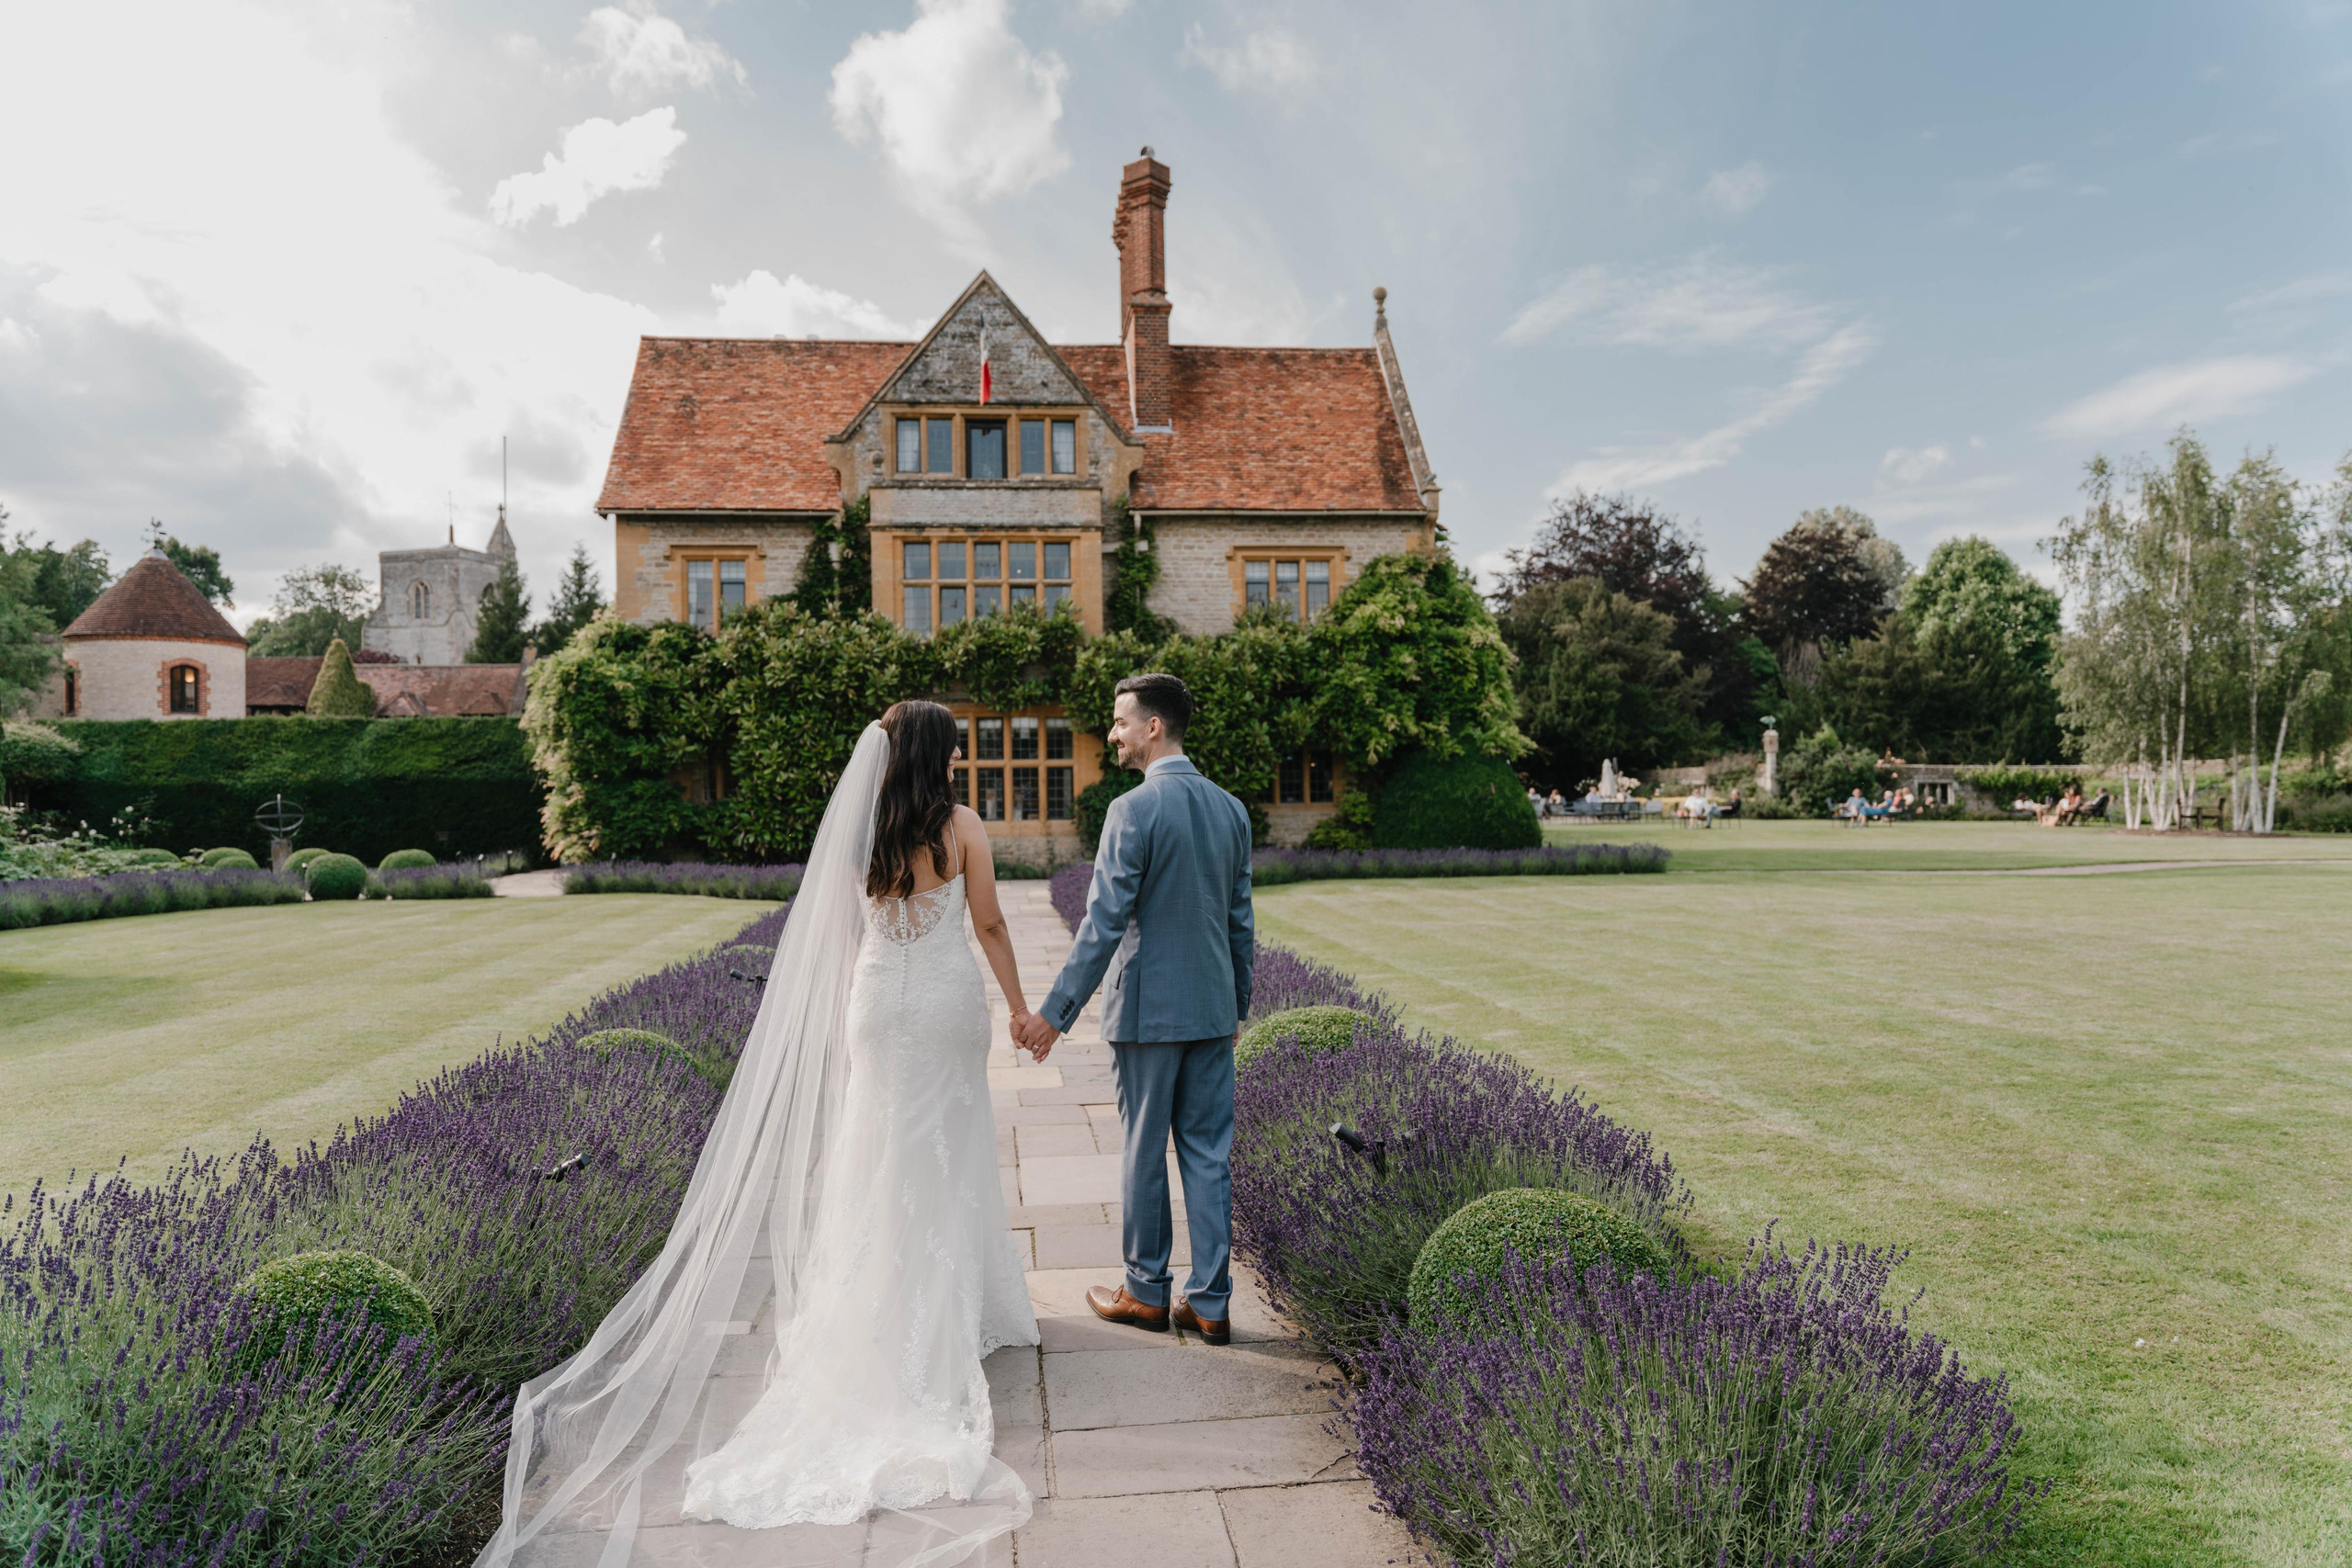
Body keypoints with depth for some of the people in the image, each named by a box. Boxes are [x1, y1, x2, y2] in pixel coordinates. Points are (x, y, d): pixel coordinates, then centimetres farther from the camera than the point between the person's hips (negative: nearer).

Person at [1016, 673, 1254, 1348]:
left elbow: (1104, 923, -18)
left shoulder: (1134, 810, -15)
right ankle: (1210, 1302, 16)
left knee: (1144, 1152, 8)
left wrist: (1056, 1012, -14)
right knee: (1209, 1154, 10)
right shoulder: (1231, 809, 6)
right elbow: (1241, 921, 11)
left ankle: (1147, 1292, 21)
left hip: (1148, 1008, -6)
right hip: (1212, 1010, 6)